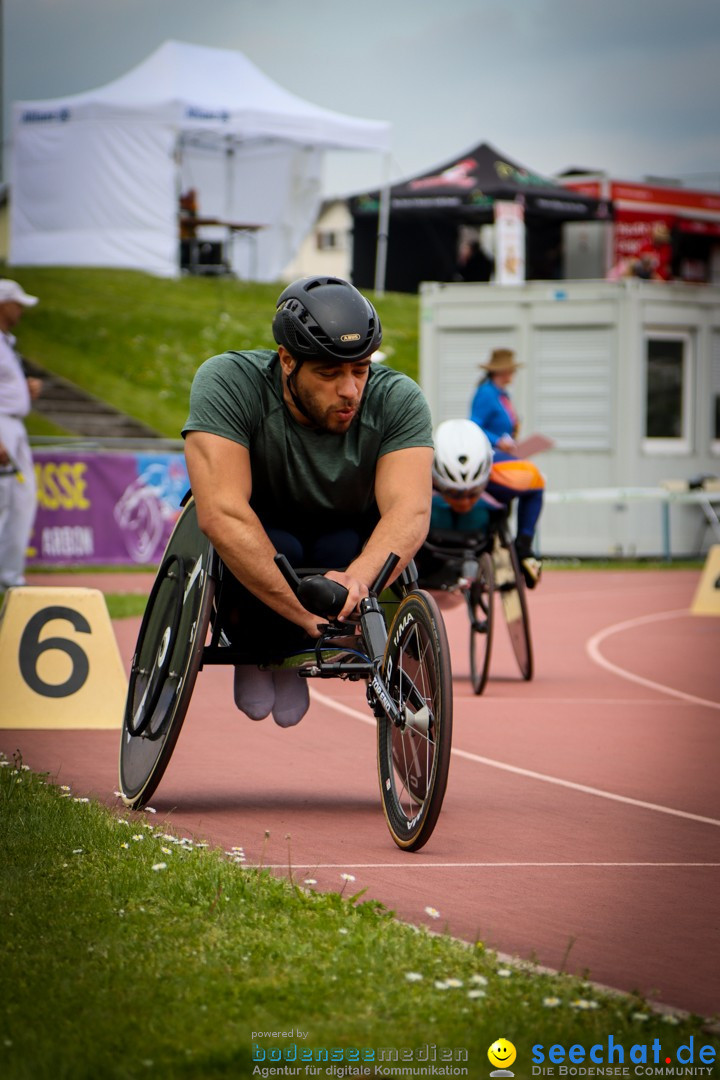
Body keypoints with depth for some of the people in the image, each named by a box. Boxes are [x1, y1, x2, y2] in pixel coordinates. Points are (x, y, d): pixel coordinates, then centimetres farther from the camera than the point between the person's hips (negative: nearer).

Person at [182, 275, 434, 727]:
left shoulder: (398, 399, -22)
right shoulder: (227, 382, -28)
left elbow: (410, 511, -34)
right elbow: (221, 513, -37)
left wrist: (357, 580, -55)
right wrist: (308, 611, -46)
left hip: (347, 548, 2)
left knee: (349, 550, -33)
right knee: (277, 547, -35)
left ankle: (289, 655, -1)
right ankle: (254, 651, -2)